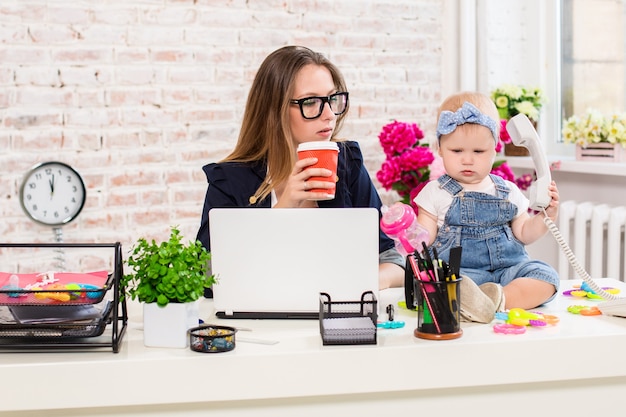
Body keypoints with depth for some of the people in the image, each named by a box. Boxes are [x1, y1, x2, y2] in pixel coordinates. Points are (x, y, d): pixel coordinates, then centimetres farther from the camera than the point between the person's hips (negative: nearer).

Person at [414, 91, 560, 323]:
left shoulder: (508, 192, 13)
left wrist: (545, 215, 1)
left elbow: (523, 234, 18)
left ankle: (499, 299, -37)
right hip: (460, 272, -4)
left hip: (509, 269, 4)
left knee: (546, 275, -22)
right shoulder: (436, 193, 5)